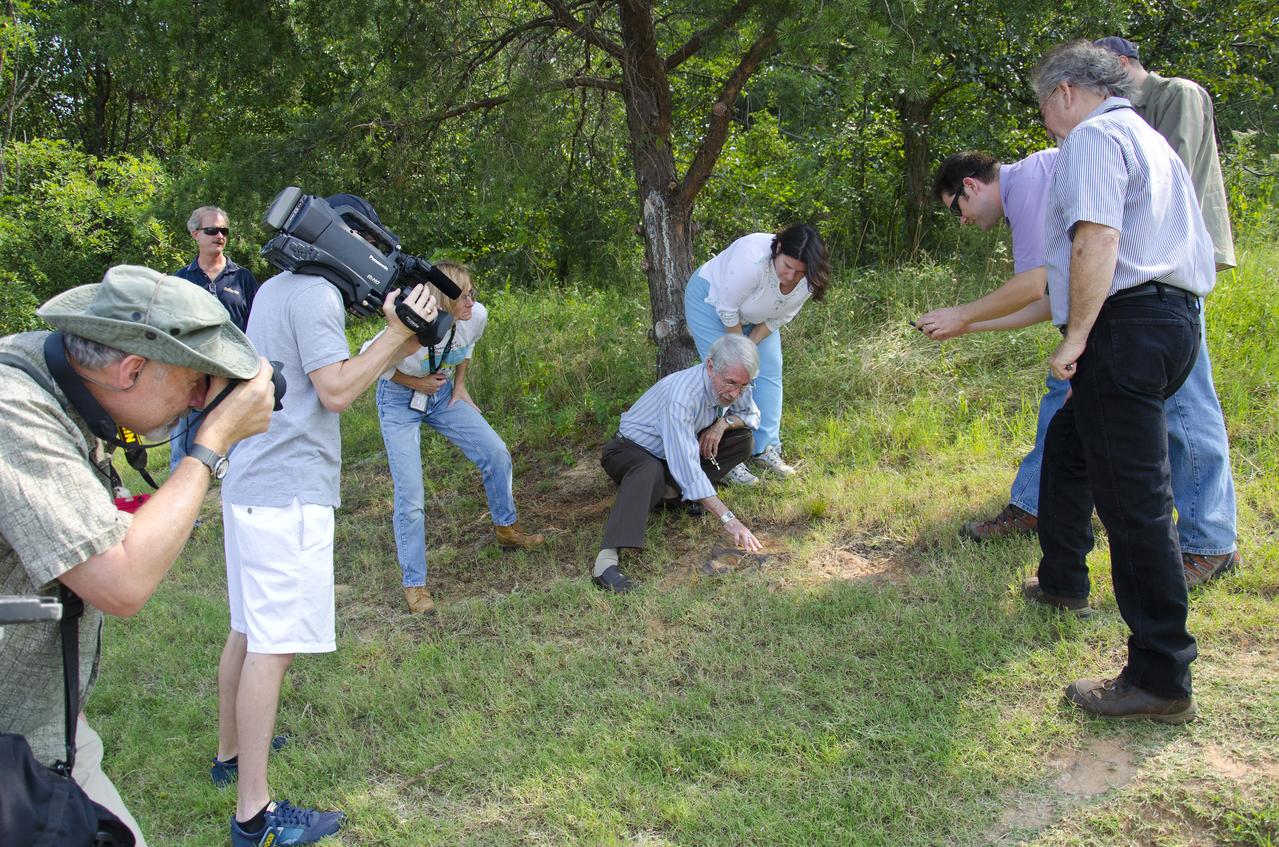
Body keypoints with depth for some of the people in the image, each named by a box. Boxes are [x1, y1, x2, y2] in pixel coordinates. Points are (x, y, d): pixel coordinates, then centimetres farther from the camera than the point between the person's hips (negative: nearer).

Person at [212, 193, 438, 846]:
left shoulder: (277, 288, 19)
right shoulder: (317, 293, -12)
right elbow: (335, 392, -17)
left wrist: (399, 343, 12)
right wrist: (396, 333, -12)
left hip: (251, 486, 10)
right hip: (289, 492, -10)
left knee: (248, 631, 20)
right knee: (273, 645, -8)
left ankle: (230, 751, 36)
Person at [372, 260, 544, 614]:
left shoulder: (476, 316, -20)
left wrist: (459, 385, 1)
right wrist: (417, 383, -19)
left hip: (442, 394, 5)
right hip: (400, 400, -5)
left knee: (496, 452, 0)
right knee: (410, 496, -10)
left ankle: (506, 529, 25)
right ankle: (414, 584, 4)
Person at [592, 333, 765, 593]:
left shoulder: (729, 384, -13)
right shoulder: (681, 396, -37)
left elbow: (751, 415, 8)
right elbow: (687, 469, -42)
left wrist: (724, 422, -17)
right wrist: (728, 519, -46)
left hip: (679, 449, 7)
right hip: (631, 450, -7)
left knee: (743, 439, -10)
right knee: (650, 470, -43)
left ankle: (669, 493, -10)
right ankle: (607, 559, -51)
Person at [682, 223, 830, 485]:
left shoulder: (807, 280, -22)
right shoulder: (751, 260, -42)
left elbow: (780, 317, -8)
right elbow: (727, 309, -30)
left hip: (755, 317, 7)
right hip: (712, 300, -6)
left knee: (769, 372, 1)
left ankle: (766, 449, 9)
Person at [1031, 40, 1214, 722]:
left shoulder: (1094, 136, -5)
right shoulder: (1151, 141, 25)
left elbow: (1097, 240, -21)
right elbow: (1192, 245, 29)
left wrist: (1075, 338, -20)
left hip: (1126, 326, -11)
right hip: (1176, 319, 11)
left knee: (1133, 500, -10)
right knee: (1068, 441, 26)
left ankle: (1162, 679, -6)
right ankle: (1061, 582, 42)